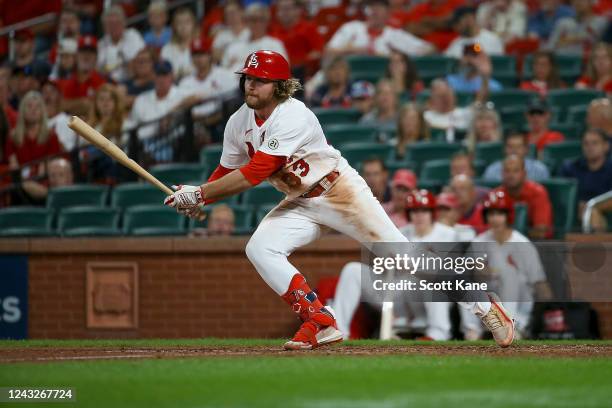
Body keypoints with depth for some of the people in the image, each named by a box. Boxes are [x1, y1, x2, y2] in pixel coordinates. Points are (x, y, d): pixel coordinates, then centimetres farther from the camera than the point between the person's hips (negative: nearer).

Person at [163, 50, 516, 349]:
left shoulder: (292, 117, -26)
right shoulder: (239, 124, 0)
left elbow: (255, 173, -30)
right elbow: (227, 173, 8)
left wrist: (200, 194, -28)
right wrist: (196, 197, -12)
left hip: (340, 191, -7)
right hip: (300, 205, 7)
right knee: (259, 248, -17)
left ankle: (486, 307, -3)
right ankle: (322, 323, -14)